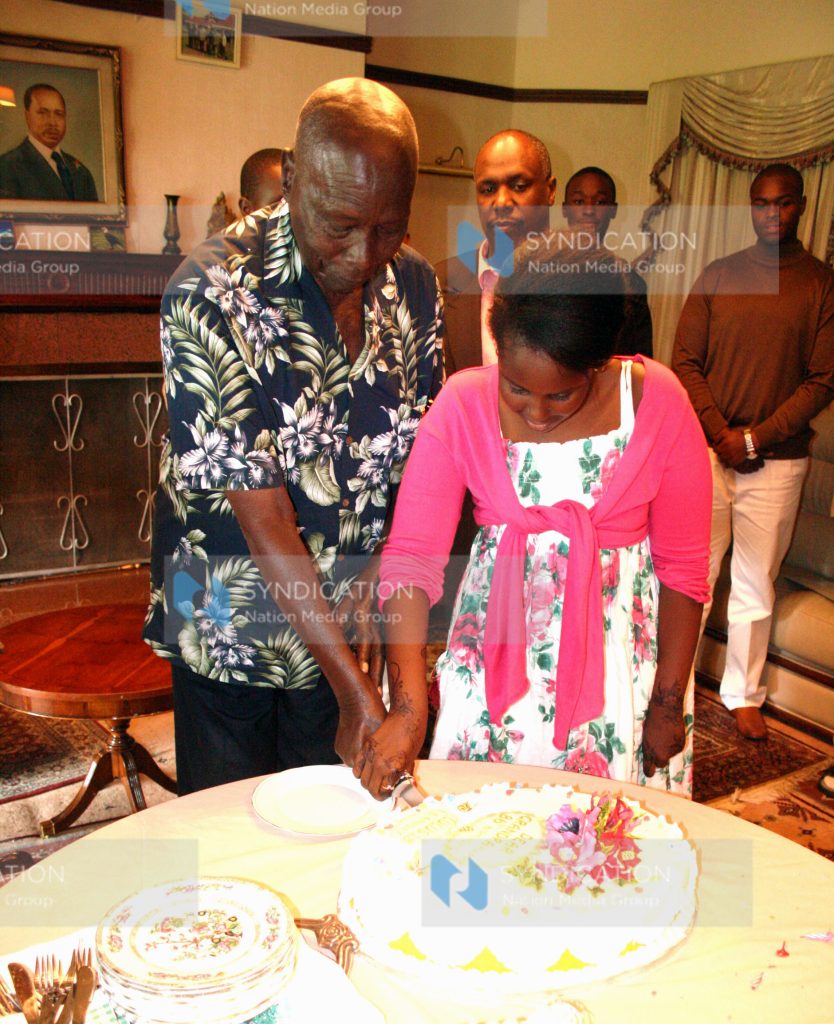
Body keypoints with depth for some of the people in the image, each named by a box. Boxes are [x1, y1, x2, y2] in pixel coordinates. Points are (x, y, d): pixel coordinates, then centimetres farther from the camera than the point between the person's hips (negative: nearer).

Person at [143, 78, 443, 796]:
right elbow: (258, 505, -24)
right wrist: (351, 684, -25)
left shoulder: (413, 286, -5)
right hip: (230, 630, -3)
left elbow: (420, 454, 3)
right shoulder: (211, 292, -22)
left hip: (351, 625, 4)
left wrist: (377, 576, -14)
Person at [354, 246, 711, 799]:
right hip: (496, 654, 1)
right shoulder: (463, 404, -14)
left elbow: (684, 569, -7)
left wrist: (669, 704, -3)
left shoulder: (658, 401, -14)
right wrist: (408, 708, -26)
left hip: (621, 659, 0)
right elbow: (411, 556, -18)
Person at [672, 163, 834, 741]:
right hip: (708, 450, 1)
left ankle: (744, 695, 25)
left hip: (777, 460, 0)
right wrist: (721, 436, -9)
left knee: (756, 585, 9)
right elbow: (685, 363, 1)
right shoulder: (719, 276, 5)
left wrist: (756, 437, -12)